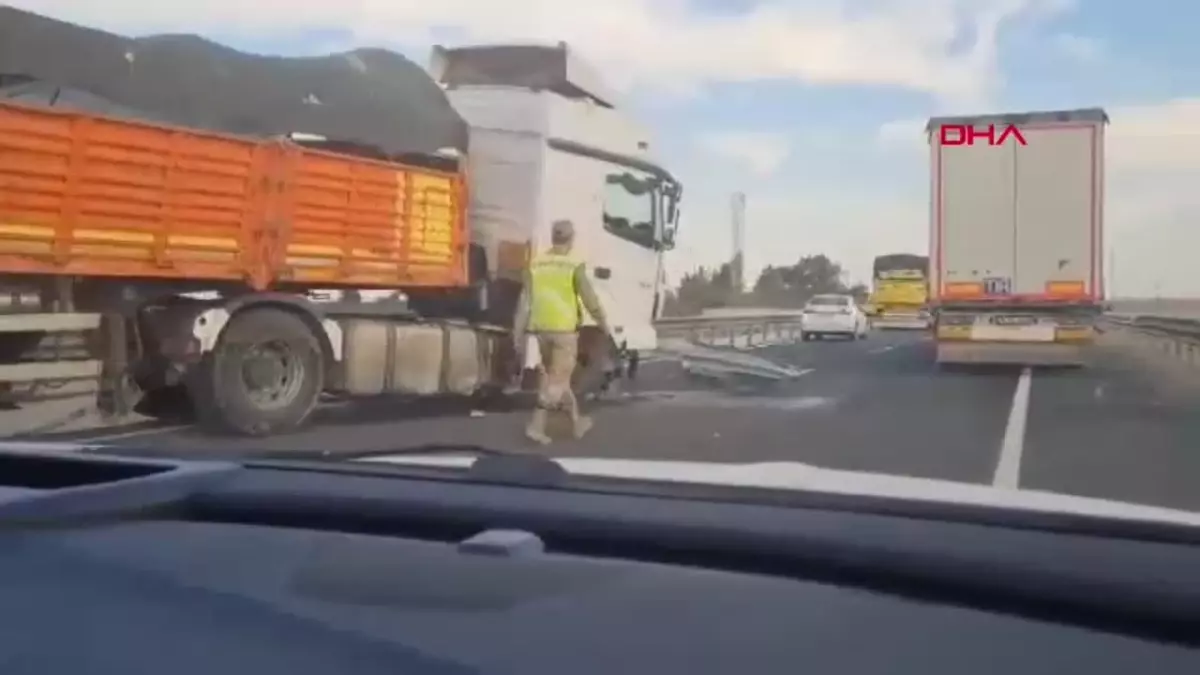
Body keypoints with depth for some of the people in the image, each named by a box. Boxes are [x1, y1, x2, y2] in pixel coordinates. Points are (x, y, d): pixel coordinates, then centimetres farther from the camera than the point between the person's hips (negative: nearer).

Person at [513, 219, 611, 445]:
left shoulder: (536, 263, 4)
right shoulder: (574, 265, -10)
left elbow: (525, 299, 2)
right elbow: (589, 297, -8)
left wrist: (519, 329, 5)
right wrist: (603, 322, 6)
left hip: (541, 328, 6)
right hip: (564, 329, -6)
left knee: (557, 376, 17)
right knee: (557, 380, -2)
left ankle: (577, 422, 28)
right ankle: (536, 426, -9)